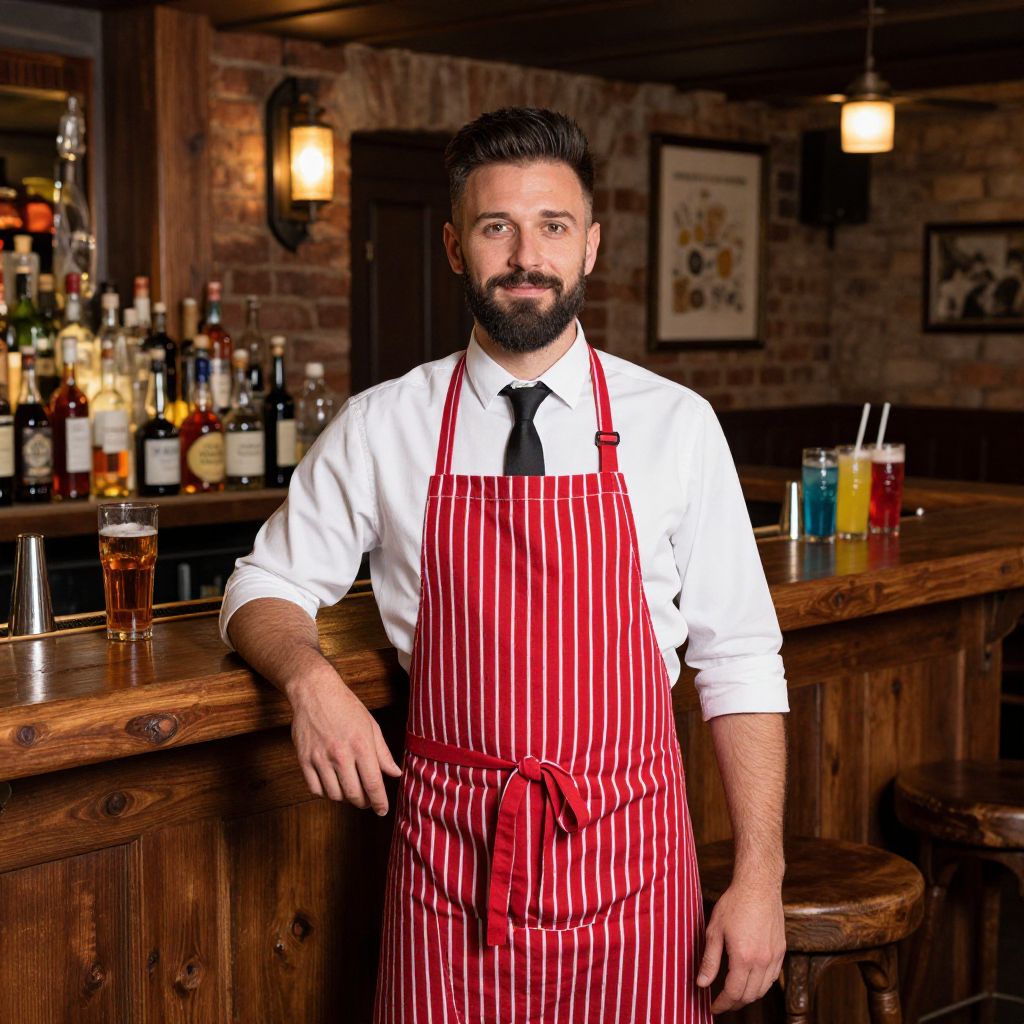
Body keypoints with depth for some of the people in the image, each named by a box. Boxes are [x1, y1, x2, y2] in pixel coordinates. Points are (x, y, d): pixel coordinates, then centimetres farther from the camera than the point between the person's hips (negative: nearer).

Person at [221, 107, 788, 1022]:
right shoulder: (380, 431, -1)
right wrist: (310, 676, -11)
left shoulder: (676, 426, -2)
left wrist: (760, 876, -6)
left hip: (628, 854, 0)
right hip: (450, 848, 0)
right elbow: (266, 587, 11)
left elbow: (739, 664, 0)